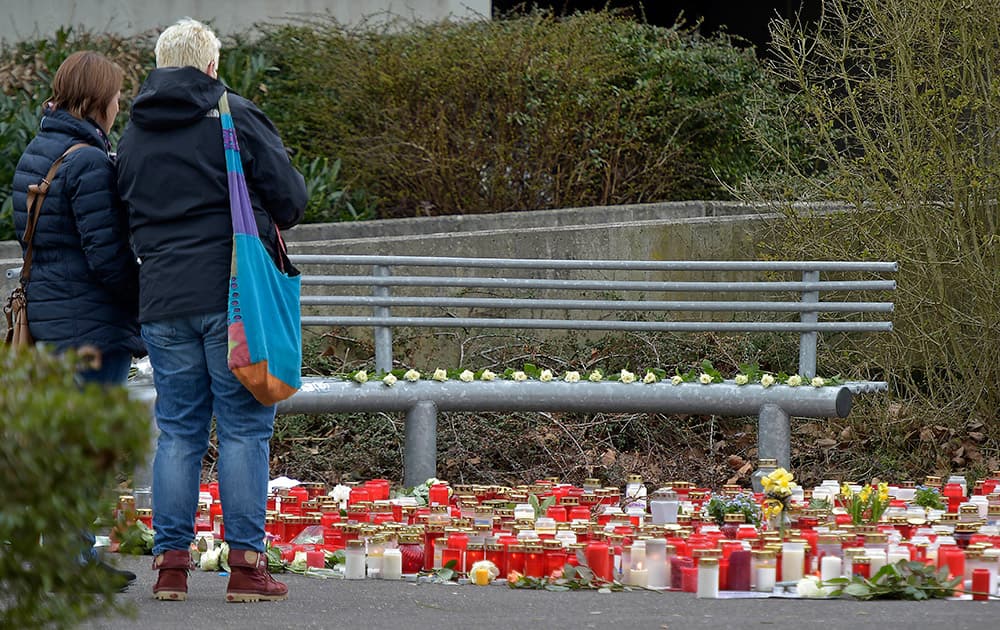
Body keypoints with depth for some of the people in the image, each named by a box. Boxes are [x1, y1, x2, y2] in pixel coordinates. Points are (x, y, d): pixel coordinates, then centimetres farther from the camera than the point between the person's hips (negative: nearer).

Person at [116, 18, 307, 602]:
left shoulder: (133, 135, 12)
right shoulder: (235, 116, -4)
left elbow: (129, 218, 16)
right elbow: (290, 197, -2)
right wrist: (265, 224, 18)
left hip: (163, 300, 4)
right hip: (236, 293, -4)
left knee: (178, 431, 9)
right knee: (244, 429, -1)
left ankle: (171, 562, 6)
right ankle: (247, 563, -3)